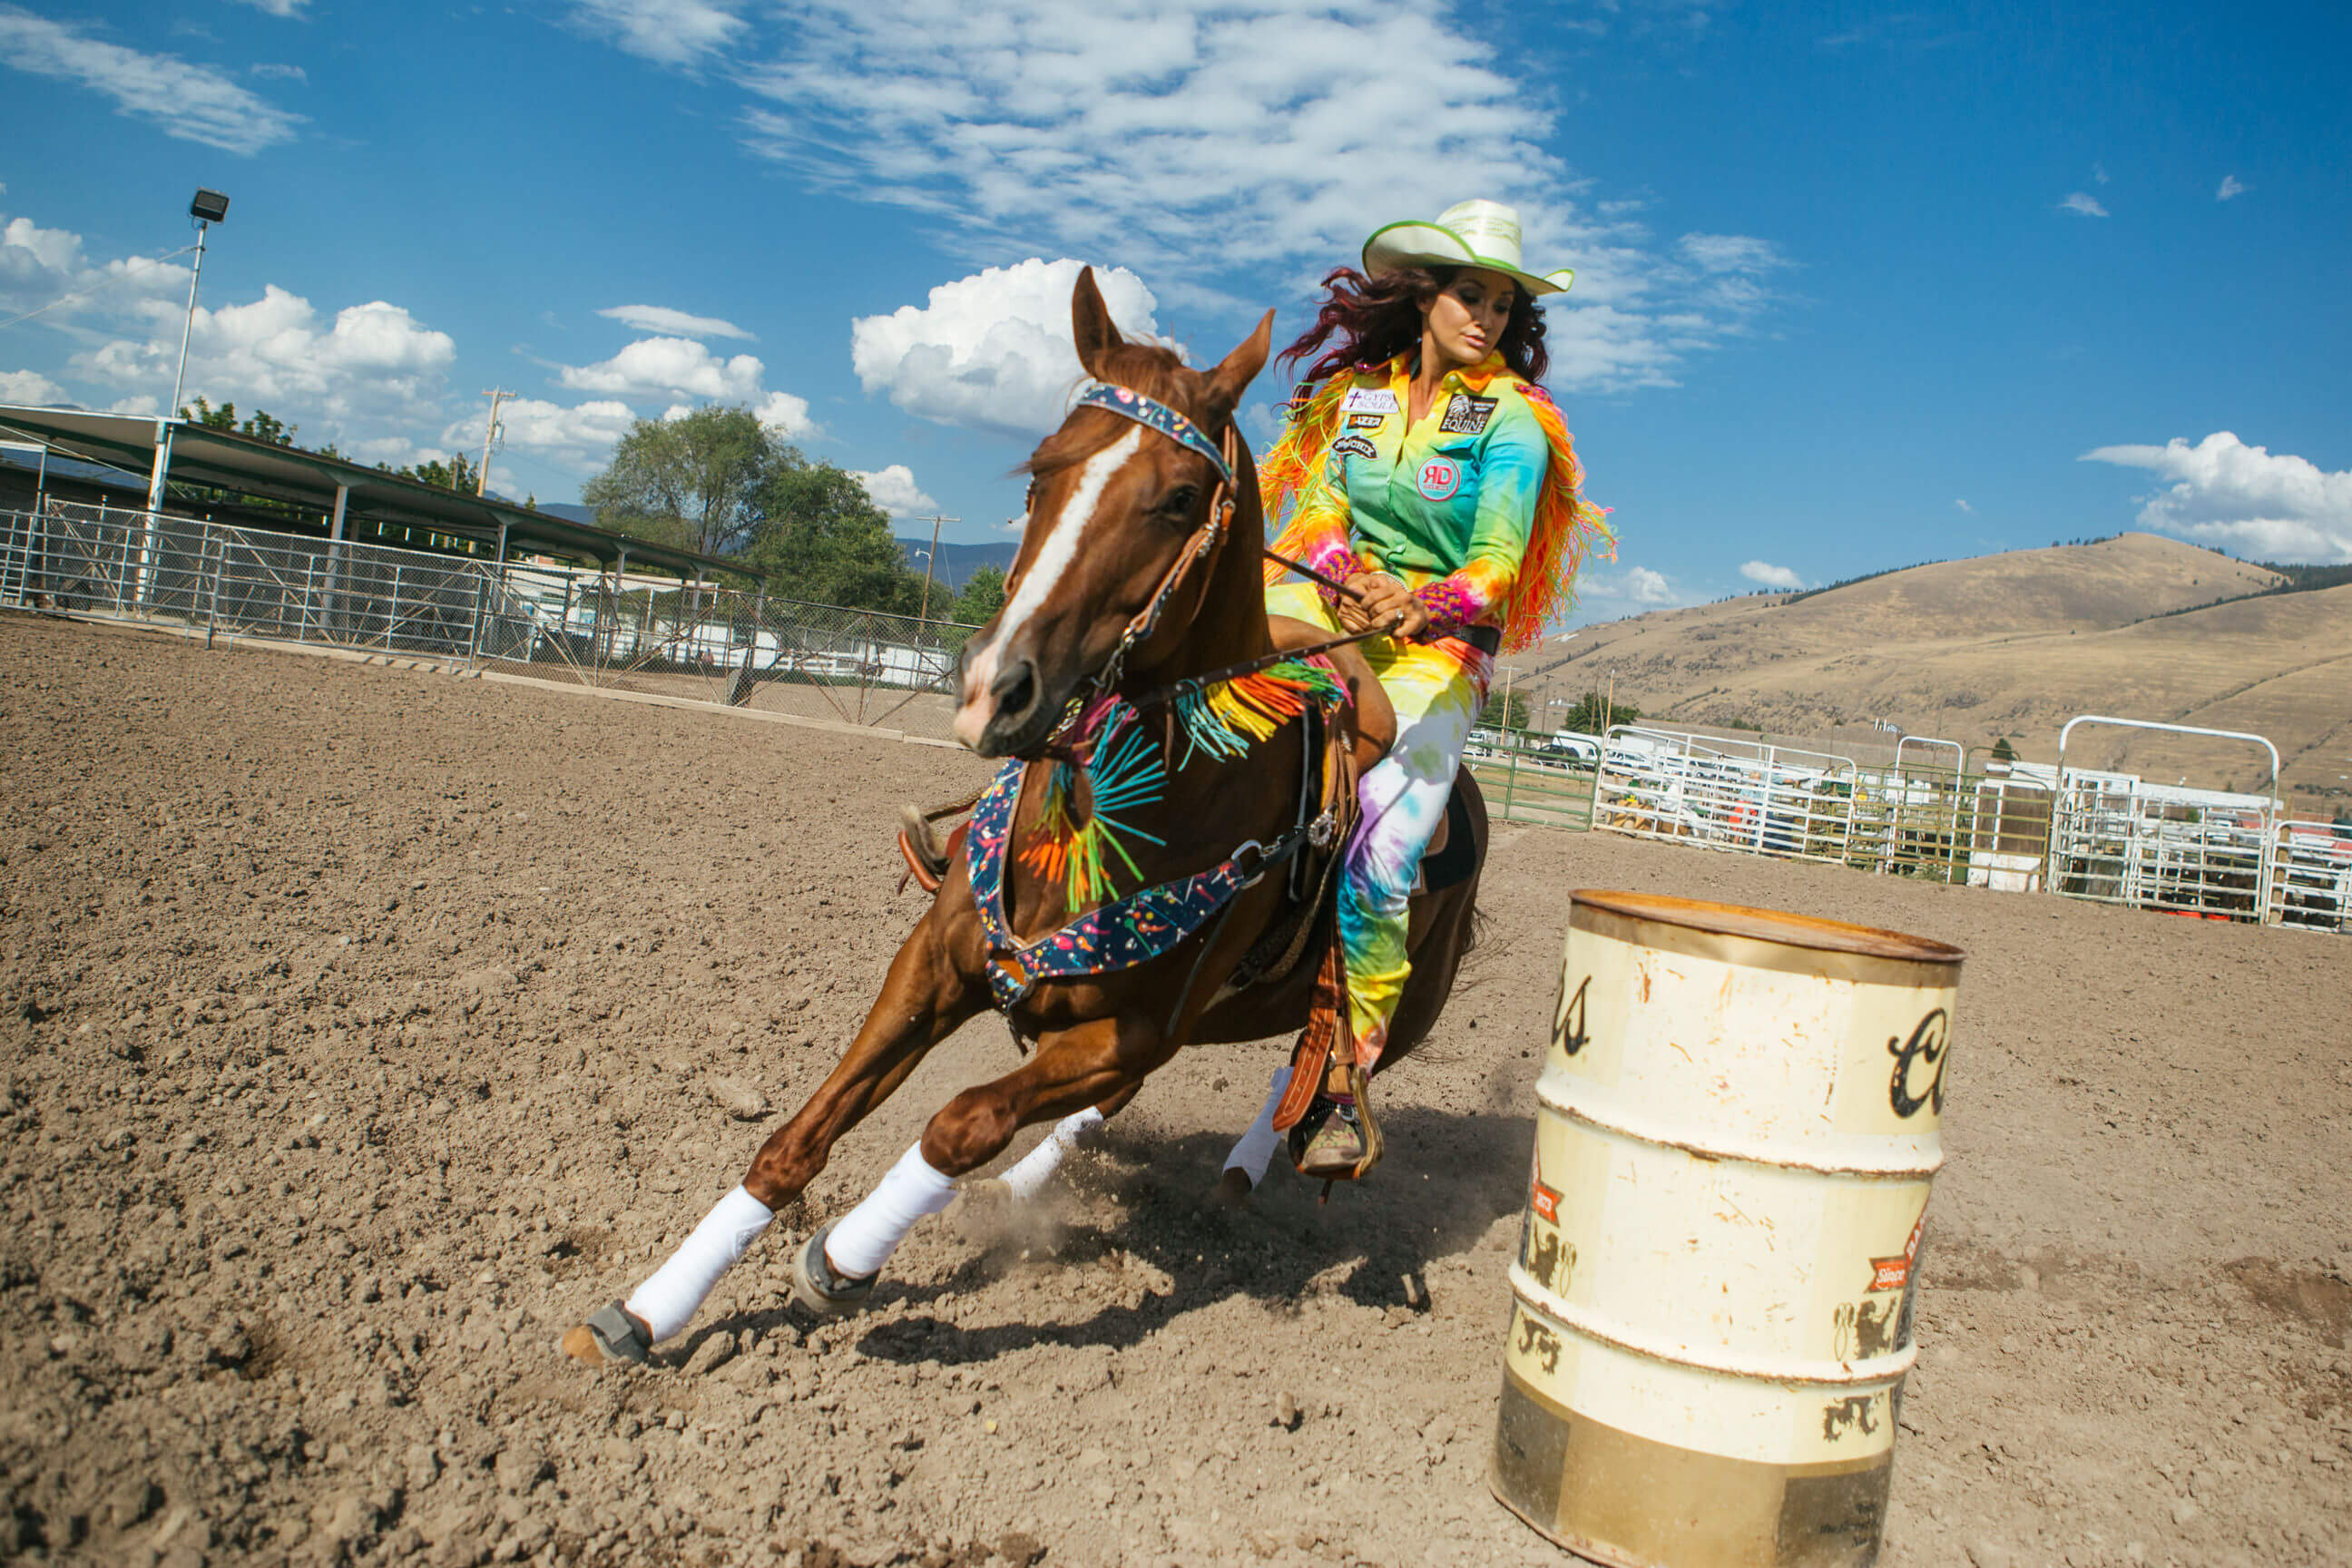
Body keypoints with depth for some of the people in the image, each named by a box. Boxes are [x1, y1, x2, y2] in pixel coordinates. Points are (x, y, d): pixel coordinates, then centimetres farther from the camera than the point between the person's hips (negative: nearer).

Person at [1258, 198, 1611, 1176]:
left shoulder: (1512, 421, -1)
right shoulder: (1355, 393, 11)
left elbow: (1495, 569, -8)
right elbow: (1319, 512, 4)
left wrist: (1418, 607, -29)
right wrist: (1346, 575, -18)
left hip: (1440, 651, -5)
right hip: (1332, 608, 5)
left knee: (1374, 862, -22)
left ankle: (1346, 1082, -11)